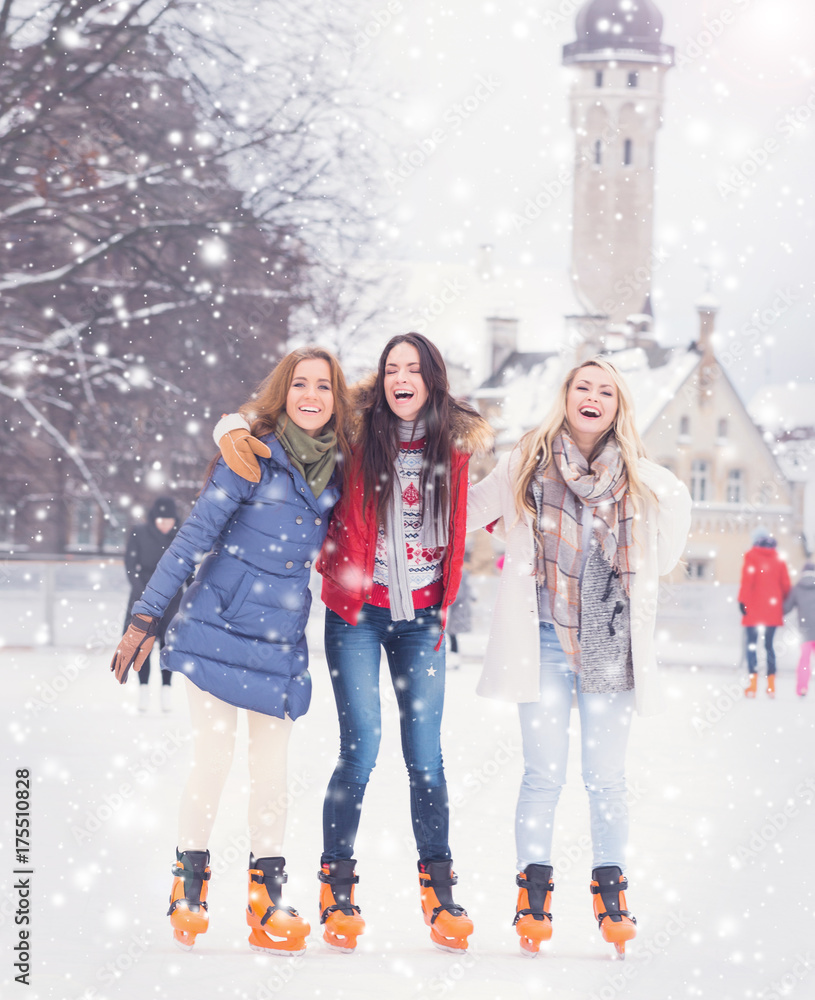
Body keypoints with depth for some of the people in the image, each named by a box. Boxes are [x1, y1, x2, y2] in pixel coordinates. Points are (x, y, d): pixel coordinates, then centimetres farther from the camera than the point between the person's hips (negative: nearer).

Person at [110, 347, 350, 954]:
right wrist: (148, 616, -10)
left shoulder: (338, 466, 6)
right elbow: (194, 536, -8)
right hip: (219, 626, -4)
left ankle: (267, 901, 8)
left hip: (282, 641, 4)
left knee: (272, 770, 2)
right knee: (214, 759, -5)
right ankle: (188, 888, 9)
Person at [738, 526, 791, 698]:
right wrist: (783, 604, 20)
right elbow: (786, 584, 8)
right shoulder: (778, 559, 7)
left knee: (751, 645, 0)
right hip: (773, 610, 4)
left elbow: (747, 580, -14)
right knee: (769, 645, 12)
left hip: (754, 610, -4)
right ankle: (771, 685, 8)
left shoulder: (751, 556, -4)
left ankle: (753, 684, -9)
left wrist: (742, 600, -12)